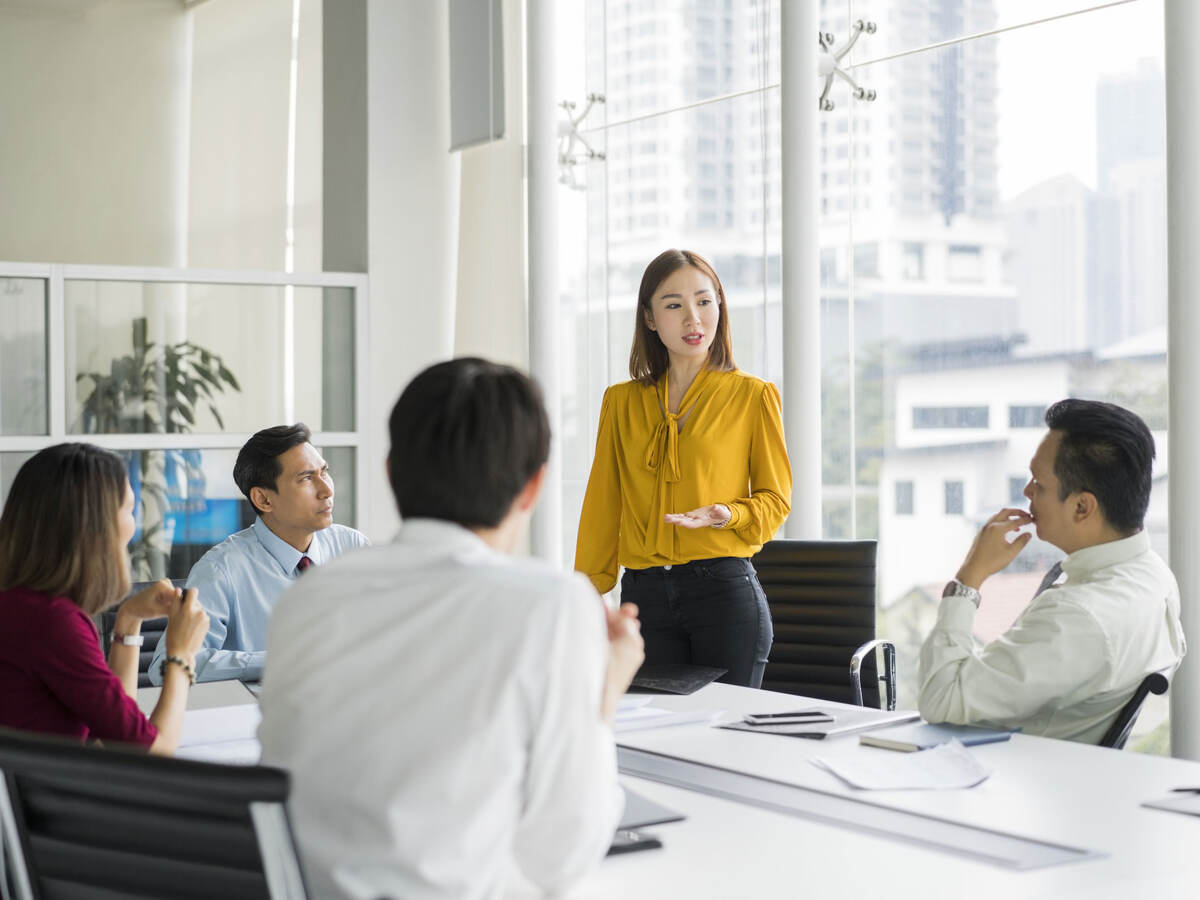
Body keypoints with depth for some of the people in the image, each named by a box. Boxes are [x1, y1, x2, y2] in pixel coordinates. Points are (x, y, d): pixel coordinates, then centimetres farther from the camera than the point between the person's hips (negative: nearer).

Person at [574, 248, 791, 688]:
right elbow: (603, 504, 14)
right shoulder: (620, 401, 12)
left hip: (726, 590, -2)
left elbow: (775, 498, 7)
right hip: (643, 596, 2)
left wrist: (726, 515, -13)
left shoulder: (752, 396, 4)